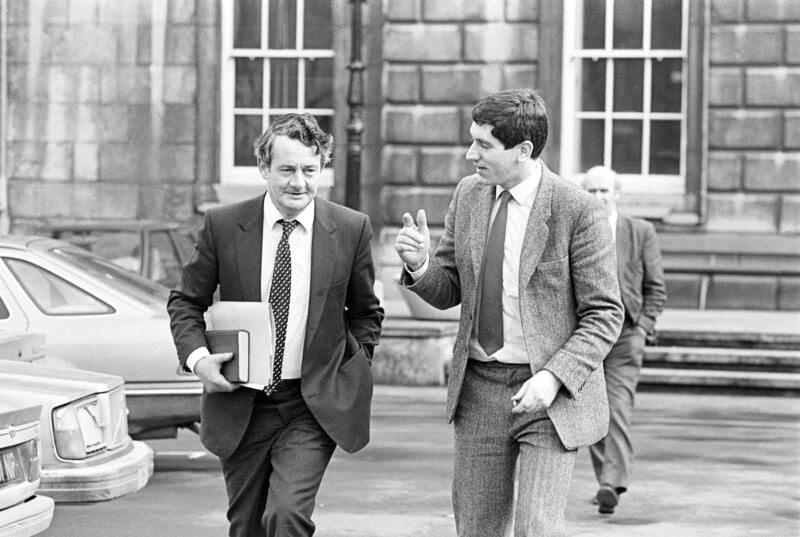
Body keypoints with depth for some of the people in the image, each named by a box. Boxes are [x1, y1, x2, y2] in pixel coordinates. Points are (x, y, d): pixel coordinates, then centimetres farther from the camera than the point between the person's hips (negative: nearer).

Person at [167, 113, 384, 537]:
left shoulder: (351, 229, -3)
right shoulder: (222, 225, -4)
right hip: (240, 405, 2)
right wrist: (197, 356, -11)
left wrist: (352, 365, 0)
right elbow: (185, 301, 6)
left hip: (314, 406, -2)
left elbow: (365, 311, 12)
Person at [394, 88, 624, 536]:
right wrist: (420, 265, -10)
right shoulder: (469, 195, 4)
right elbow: (449, 291, 12)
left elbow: (604, 315, -10)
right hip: (480, 387, 5)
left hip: (551, 391, -5)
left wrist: (554, 378, -23)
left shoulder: (578, 210, -13)